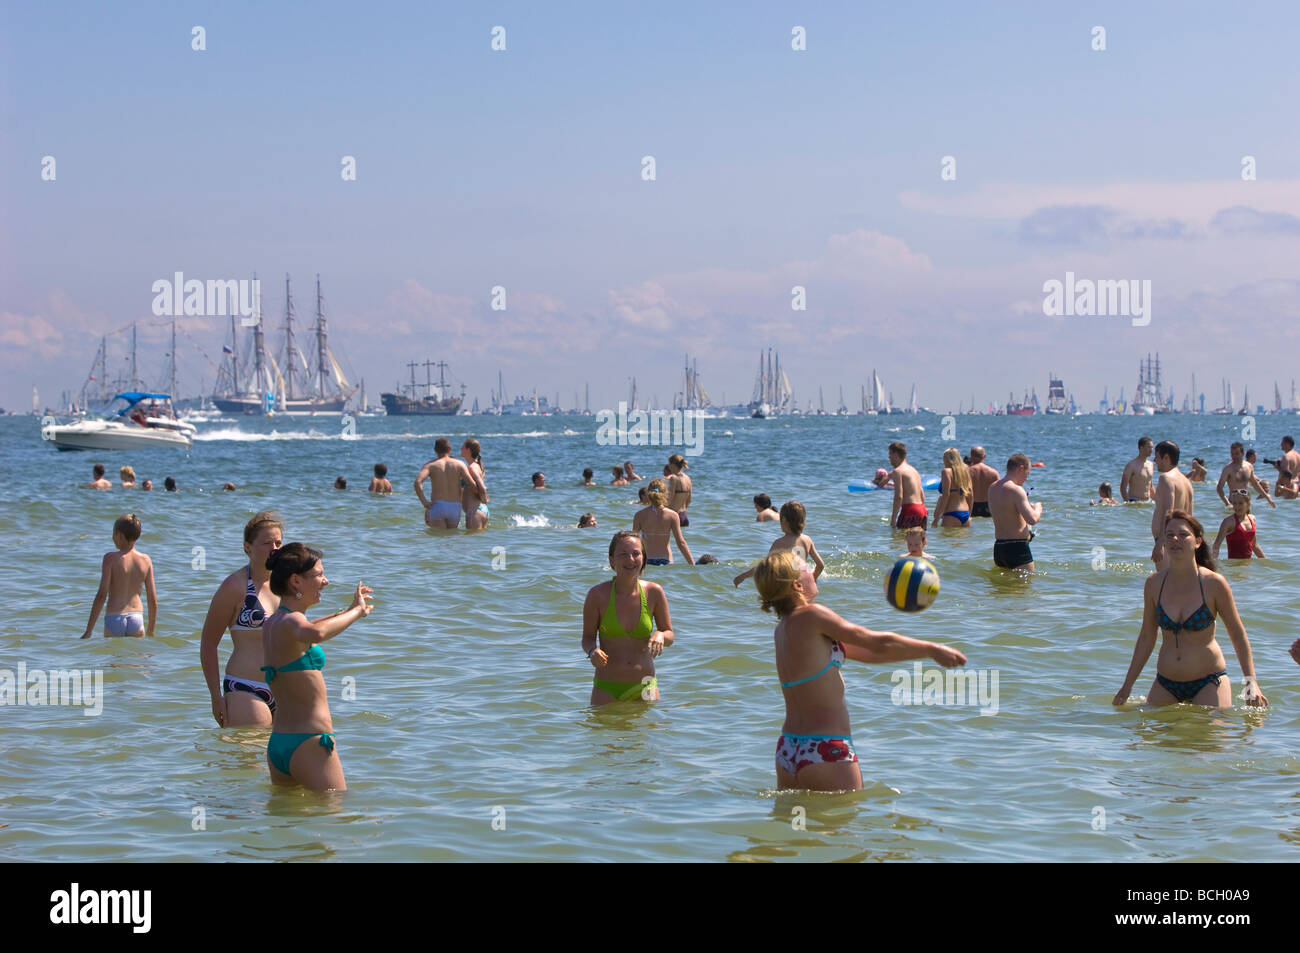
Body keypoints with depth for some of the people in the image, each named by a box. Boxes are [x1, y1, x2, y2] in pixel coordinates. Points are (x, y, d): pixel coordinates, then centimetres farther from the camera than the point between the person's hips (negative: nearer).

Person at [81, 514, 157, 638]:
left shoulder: (111, 558, -7)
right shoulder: (146, 560, 4)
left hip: (114, 620, -3)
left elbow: (102, 595, -12)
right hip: (136, 619, 3)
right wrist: (150, 631, 18)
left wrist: (88, 631, -8)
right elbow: (153, 600, 6)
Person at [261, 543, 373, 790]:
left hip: (277, 743, 9)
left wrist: (346, 612, 46)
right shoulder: (289, 621, -16)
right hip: (309, 744, -9)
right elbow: (316, 634, -42)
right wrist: (357, 611, -26)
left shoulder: (270, 623, 13)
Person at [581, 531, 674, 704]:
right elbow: (587, 638, 1)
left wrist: (660, 636, -16)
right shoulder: (598, 594, -9)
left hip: (644, 687, 2)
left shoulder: (654, 592, -3)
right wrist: (592, 652, -21)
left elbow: (670, 636, 7)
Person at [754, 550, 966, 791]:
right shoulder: (810, 616, -14)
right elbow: (878, 643, -7)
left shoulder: (782, 629, 12)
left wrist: (922, 652, 19)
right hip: (826, 753, -8)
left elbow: (865, 653, 17)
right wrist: (932, 650, 5)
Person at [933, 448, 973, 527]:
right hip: (966, 514, 7)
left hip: (952, 515, -7)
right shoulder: (965, 471, 14)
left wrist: (936, 517, -12)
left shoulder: (947, 471, -6)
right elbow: (971, 496, 15)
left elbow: (946, 495, -13)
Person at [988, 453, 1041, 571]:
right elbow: (1032, 520, -25)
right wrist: (1038, 508, -3)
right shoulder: (1016, 490, -16)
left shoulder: (992, 488, 10)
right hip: (1017, 547, -8)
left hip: (998, 547, 8)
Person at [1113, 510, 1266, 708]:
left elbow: (1238, 635, -3)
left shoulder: (1214, 583, -10)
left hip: (1209, 681, -3)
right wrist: (1127, 685, 10)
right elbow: (1146, 638, 9)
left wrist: (1251, 682, -10)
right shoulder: (1154, 583, -2)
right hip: (1166, 684, 3)